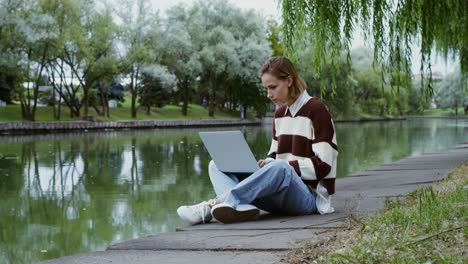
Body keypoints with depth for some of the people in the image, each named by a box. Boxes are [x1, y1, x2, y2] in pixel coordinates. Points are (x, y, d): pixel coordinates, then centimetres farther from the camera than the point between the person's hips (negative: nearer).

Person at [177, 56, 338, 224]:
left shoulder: (316, 110, -7)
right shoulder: (280, 113, 15)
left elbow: (322, 165, -13)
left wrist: (279, 166, -18)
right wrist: (265, 164, -5)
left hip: (309, 196, -7)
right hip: (280, 196, 7)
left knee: (279, 169, -41)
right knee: (217, 164, -5)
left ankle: (212, 205, -37)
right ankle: (241, 206, -37)